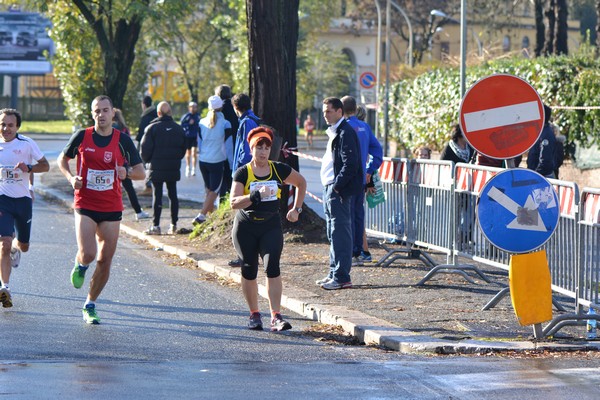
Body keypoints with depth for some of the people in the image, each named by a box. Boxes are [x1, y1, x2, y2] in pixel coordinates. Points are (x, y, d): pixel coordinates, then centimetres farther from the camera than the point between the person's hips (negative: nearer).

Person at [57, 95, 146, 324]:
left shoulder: (122, 140, 0)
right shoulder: (82, 137, -1)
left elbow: (141, 172, 3)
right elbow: (62, 159, 14)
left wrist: (127, 172, -19)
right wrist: (71, 178, -5)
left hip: (111, 209, 2)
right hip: (85, 205, -2)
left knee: (105, 260, 3)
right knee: (87, 254, -19)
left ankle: (90, 306, 18)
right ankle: (80, 266, 19)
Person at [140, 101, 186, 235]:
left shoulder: (153, 128, -9)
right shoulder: (179, 129, 5)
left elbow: (145, 149, -10)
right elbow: (183, 149, 11)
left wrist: (147, 160, 8)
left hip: (157, 169, -4)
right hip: (174, 169, 4)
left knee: (157, 196, -1)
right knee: (173, 195, 10)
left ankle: (156, 226, -4)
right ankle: (174, 225, 10)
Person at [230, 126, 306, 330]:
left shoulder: (279, 170, 1)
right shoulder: (243, 173, -6)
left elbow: (301, 183, 20)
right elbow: (234, 202, -17)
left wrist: (296, 209, 13)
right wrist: (256, 195, -30)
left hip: (271, 227, 1)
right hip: (245, 228, 0)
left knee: (272, 267, -15)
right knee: (249, 271, 5)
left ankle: (276, 317, -17)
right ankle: (254, 314, 23)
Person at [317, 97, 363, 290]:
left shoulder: (345, 133, -15)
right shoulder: (334, 132, 17)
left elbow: (350, 164, -21)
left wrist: (336, 186, -20)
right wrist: (329, 188, 15)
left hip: (339, 191, -11)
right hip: (331, 189, 11)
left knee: (340, 233, -9)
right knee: (333, 234, 15)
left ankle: (341, 277, -8)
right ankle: (334, 273, 22)